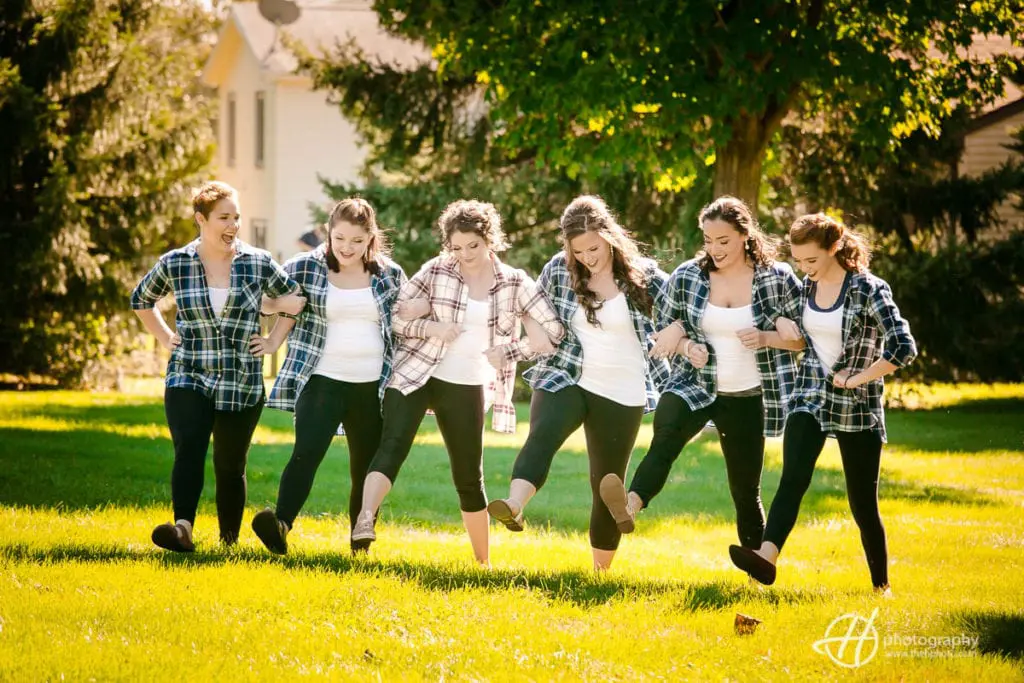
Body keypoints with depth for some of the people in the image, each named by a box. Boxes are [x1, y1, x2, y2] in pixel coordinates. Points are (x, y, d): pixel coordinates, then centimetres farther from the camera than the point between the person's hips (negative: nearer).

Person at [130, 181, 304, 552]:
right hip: (188, 380, -1)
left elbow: (296, 299, 16)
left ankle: (230, 543, 22)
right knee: (189, 449, -24)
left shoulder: (258, 263, 1)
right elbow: (141, 300, 20)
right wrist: (164, 338, 12)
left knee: (230, 465, 8)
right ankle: (182, 527, -38)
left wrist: (276, 341, 10)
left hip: (242, 385, 1)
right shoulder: (174, 264, 2)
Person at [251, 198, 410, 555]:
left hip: (372, 387, 3)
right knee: (306, 454, -21)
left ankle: (361, 545, 19)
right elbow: (266, 299, 10)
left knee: (367, 468, 9)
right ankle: (280, 525, -33)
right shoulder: (305, 268, -1)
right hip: (322, 381, -3)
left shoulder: (390, 275, 5)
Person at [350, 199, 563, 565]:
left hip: (467, 388, 1)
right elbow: (393, 315, 0)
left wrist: (508, 351, -10)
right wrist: (430, 328, -16)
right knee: (393, 446, -24)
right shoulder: (436, 271, -1)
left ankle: (483, 561, 20)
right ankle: (365, 519, -41)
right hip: (414, 376, -1)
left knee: (469, 477, 7)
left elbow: (553, 330, -2)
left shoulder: (514, 283, 0)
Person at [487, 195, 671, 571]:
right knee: (542, 436, -31)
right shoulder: (559, 270, -2)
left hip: (622, 395, 0)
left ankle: (601, 572, 21)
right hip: (563, 379, 0)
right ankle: (513, 508, -54)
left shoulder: (644, 276, -5)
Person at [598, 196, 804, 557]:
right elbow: (665, 330, 11)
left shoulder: (778, 278, -5)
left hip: (746, 399, 0)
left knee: (745, 490, 9)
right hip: (693, 386, 0)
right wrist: (687, 345, -11)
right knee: (665, 437, -32)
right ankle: (629, 507, -55)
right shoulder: (686, 277, -1)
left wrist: (765, 338, -18)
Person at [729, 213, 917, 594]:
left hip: (856, 405, -4)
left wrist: (857, 378, -16)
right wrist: (782, 323, 3)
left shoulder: (868, 290, -14)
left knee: (863, 502, 3)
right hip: (809, 395, 4)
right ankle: (767, 556, -38)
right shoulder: (807, 285, 5)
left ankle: (881, 585, 18)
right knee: (793, 478, -19)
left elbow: (903, 348, -22)